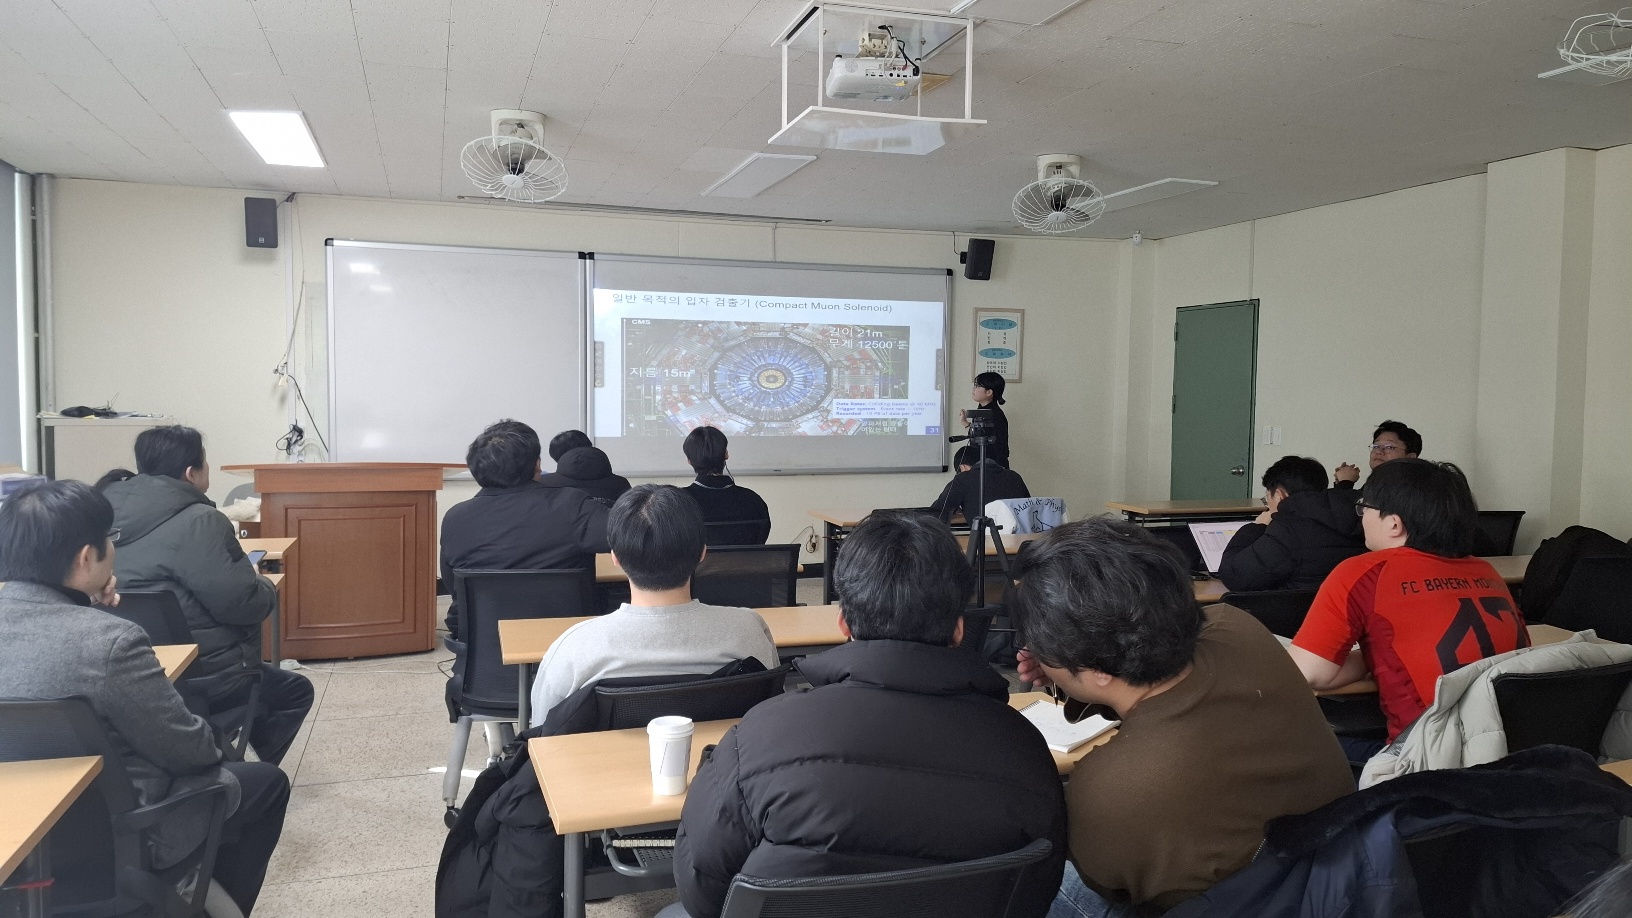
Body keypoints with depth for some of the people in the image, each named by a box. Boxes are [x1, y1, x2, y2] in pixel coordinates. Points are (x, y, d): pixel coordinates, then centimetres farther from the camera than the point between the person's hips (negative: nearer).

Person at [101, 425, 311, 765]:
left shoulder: (116, 512, 3)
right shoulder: (197, 521, -22)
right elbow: (240, 604, -23)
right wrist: (262, 583, -2)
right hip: (199, 680, -9)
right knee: (295, 691, 17)